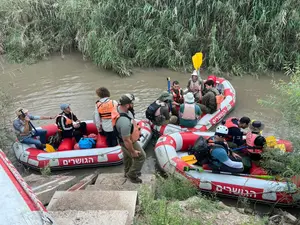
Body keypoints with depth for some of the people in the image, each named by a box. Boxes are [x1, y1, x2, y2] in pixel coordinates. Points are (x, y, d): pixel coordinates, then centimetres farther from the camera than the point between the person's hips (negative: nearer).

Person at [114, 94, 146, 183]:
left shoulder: (120, 108, -16)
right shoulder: (124, 121, -44)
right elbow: (126, 140, -33)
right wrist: (133, 151, -17)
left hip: (127, 139, 9)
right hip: (128, 142, -9)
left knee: (127, 156, 29)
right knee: (141, 157, 10)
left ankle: (128, 172, 53)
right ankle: (132, 175, 30)